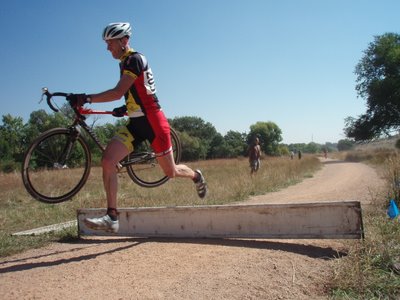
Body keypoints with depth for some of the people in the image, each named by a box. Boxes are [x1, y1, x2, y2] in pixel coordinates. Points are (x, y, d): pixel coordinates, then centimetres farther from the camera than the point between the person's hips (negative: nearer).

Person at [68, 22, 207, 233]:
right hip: (136, 123, 8)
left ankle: (196, 176, 40)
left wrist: (86, 99, -25)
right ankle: (111, 217, -11)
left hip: (153, 122, -8)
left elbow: (118, 93, -23)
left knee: (171, 172, 5)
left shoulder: (135, 59, -14)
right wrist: (125, 108, 12)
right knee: (107, 160, -13)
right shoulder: (124, 63, 15)